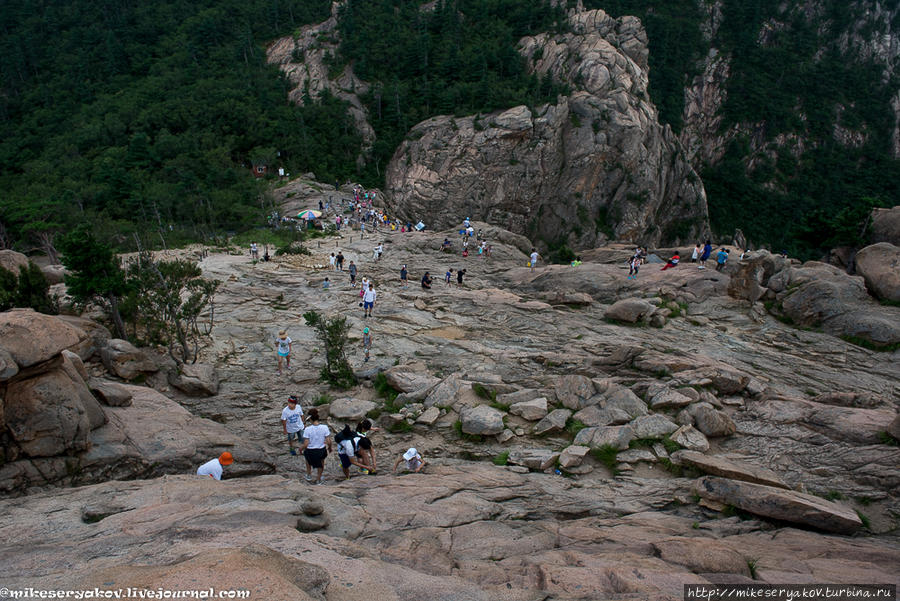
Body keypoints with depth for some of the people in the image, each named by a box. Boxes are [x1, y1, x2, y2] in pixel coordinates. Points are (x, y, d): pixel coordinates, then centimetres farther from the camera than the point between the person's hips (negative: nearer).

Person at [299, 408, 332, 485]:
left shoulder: (307, 429, -22)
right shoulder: (324, 427, -17)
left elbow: (305, 444, -19)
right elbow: (328, 442, -12)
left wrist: (301, 448, 3)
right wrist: (330, 448, 9)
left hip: (310, 452, -1)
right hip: (322, 451, 1)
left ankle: (309, 475, 53)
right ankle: (318, 480, 46)